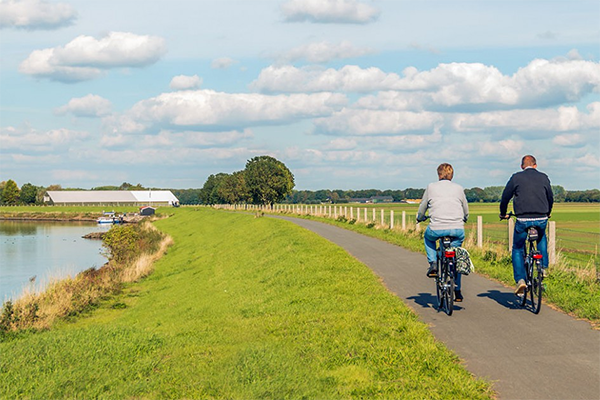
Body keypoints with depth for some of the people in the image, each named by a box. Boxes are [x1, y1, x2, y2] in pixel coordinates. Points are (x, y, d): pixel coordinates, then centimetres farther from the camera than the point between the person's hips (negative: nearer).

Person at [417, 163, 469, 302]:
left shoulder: (431, 187, 8)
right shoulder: (458, 188, 13)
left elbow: (422, 208, 16)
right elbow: (466, 211, 23)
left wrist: (420, 218, 38)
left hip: (437, 229, -2)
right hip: (457, 229, 2)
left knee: (428, 237, 33)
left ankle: (433, 264, 14)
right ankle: (457, 291, 19)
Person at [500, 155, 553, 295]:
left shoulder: (516, 177, 3)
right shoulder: (543, 177, 10)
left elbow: (505, 197, 7)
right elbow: (550, 198, 21)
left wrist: (503, 214, 24)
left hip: (523, 220, -2)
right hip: (542, 219, 3)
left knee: (517, 249, 13)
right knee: (542, 237, 36)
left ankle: (520, 279, -3)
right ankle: (544, 267, 28)